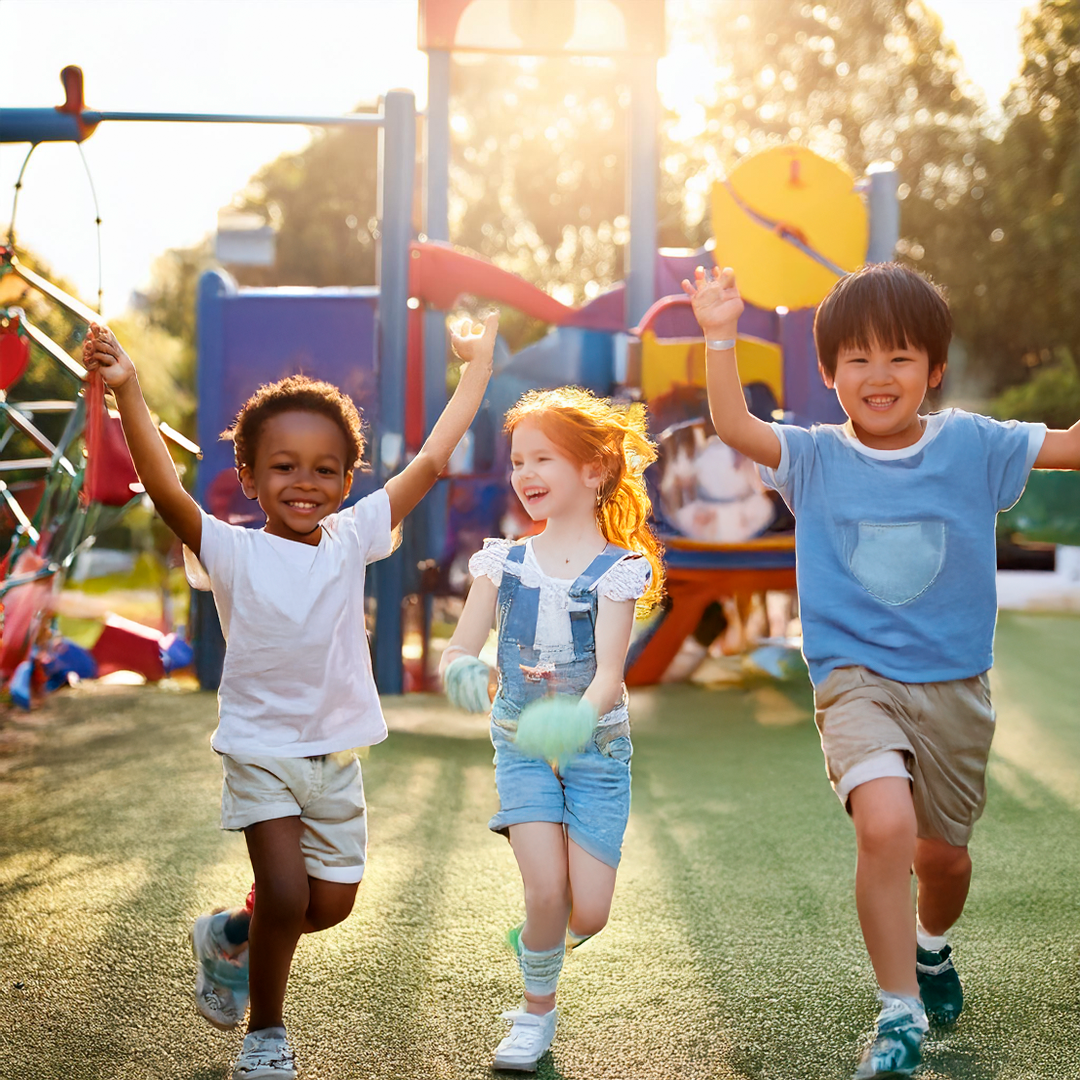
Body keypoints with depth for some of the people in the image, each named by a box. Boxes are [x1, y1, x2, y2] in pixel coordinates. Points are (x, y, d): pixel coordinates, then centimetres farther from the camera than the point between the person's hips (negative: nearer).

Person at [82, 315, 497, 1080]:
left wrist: (477, 366, 6)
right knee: (286, 897, -12)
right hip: (262, 750, -4)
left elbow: (431, 460, 2)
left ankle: (228, 937, 39)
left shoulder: (353, 540, -1)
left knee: (331, 904, 9)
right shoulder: (234, 553, -11)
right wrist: (128, 393, -40)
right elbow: (166, 491, -28)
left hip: (338, 753, 4)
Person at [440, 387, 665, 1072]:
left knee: (588, 913, -7)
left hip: (595, 746, -1)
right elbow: (459, 649, -6)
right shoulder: (504, 563, 0)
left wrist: (582, 715, -40)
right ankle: (537, 1012, 11)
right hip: (523, 745, 1)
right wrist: (461, 670, -30)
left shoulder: (616, 569, -9)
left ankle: (542, 935, 31)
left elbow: (610, 670, -19)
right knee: (547, 889, -15)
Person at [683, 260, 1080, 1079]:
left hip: (954, 686, 2)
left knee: (943, 854, 16)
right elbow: (733, 426, -16)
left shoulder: (971, 446, 0)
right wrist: (720, 338, -27)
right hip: (857, 679, -2)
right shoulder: (816, 458, -2)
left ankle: (931, 947, 52)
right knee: (885, 825, -26)